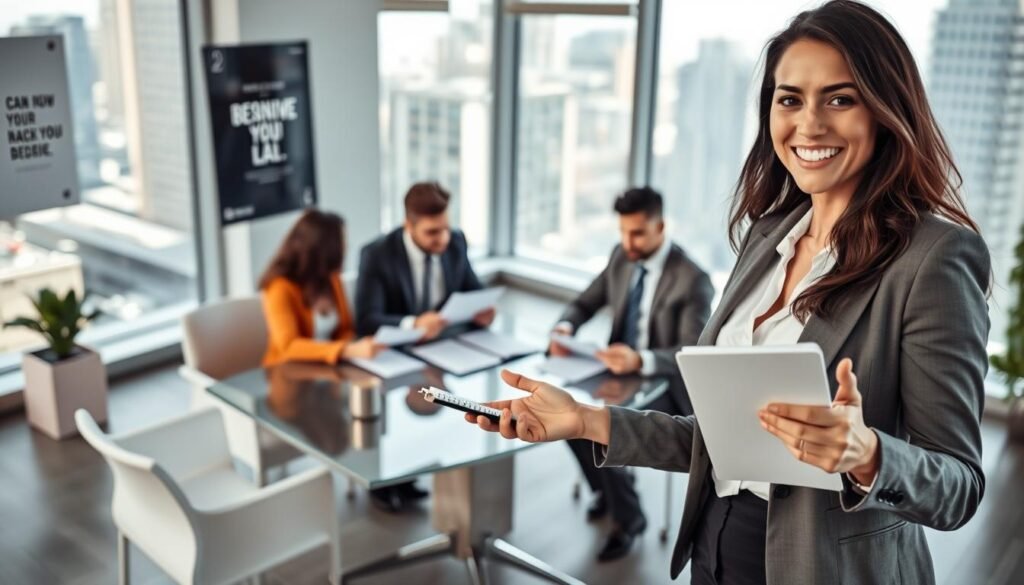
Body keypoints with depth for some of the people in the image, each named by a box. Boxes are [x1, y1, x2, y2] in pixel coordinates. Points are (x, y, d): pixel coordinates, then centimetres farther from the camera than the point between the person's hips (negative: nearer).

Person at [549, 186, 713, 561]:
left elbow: (694, 355, -25)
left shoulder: (692, 280, -20)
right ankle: (608, 486, 10)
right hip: (619, 371, 7)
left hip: (664, 386, -6)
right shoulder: (621, 257, 1)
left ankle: (628, 516, 2)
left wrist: (641, 360, -43)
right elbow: (585, 303, 8)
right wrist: (565, 328, -15)